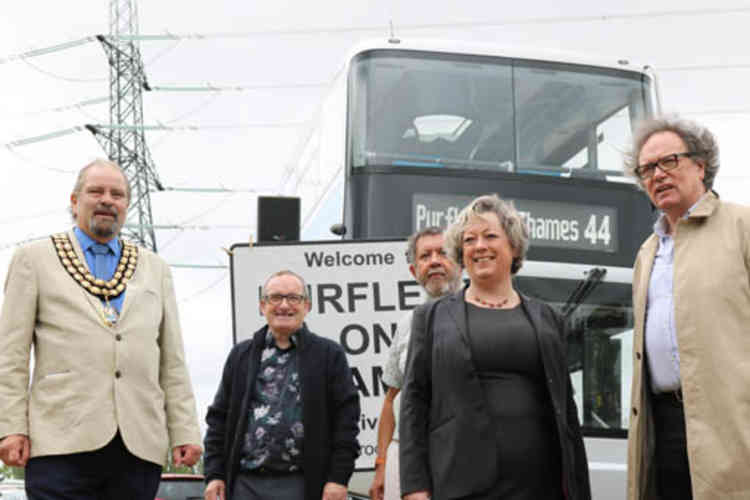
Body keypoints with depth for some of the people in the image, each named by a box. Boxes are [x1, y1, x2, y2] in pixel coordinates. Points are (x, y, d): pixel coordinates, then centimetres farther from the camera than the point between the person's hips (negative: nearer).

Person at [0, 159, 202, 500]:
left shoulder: (154, 269, 20)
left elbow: (172, 362, 15)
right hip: (63, 443, -3)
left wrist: (185, 432, 7)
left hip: (140, 445, 3)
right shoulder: (35, 258, 12)